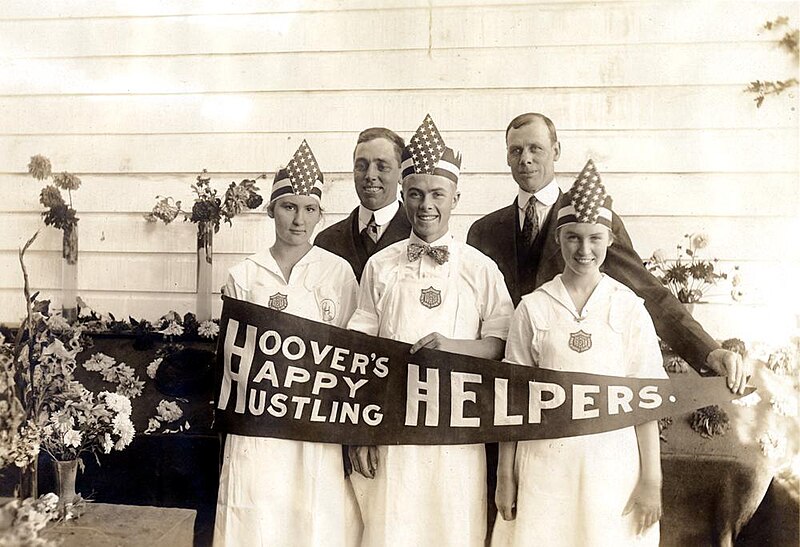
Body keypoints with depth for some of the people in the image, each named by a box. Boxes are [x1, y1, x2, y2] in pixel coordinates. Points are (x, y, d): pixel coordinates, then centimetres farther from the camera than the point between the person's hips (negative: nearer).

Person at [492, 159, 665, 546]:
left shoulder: (629, 308, -1)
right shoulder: (532, 308, -1)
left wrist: (651, 480, -2)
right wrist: (505, 476, 1)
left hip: (612, 466, 0)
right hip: (544, 464, 0)